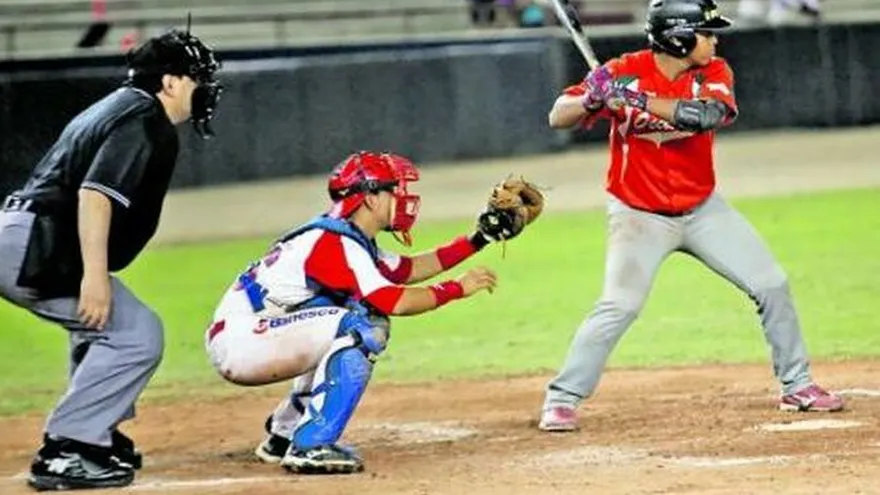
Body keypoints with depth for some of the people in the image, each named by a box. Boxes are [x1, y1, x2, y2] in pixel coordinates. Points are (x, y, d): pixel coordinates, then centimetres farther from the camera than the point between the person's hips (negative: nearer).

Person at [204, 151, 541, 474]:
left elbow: (408, 270, 22)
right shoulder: (334, 242, -17)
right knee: (360, 327, -21)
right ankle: (310, 446, -21)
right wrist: (458, 289, -13)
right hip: (238, 342, -10)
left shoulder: (349, 238, 13)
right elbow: (395, 302, -26)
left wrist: (479, 239, 16)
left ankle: (283, 436, 22)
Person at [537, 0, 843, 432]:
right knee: (618, 306, -20)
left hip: (703, 210, 4)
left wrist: (640, 100, -40)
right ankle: (561, 399, -9)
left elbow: (707, 114, -30)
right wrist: (592, 100, -36)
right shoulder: (624, 72, -15)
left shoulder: (713, 73, -8)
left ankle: (797, 385, 19)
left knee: (771, 285, 3)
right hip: (640, 216, -4)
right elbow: (558, 117, -14)